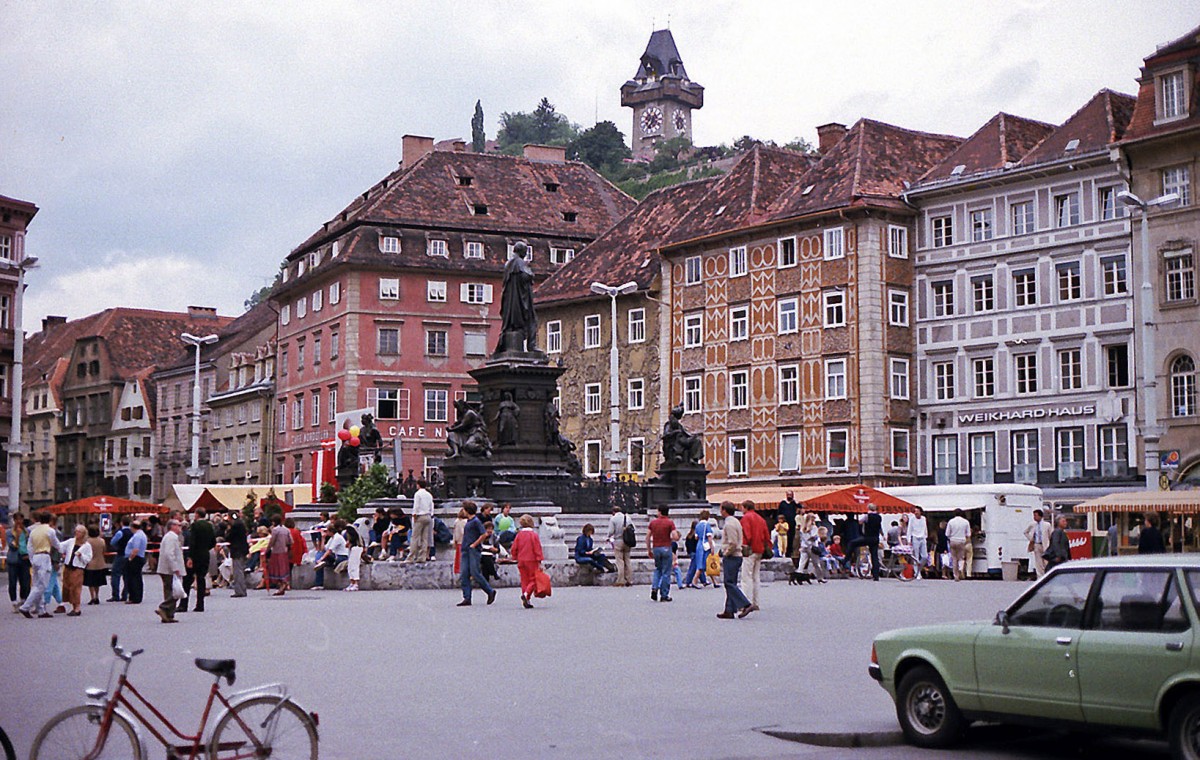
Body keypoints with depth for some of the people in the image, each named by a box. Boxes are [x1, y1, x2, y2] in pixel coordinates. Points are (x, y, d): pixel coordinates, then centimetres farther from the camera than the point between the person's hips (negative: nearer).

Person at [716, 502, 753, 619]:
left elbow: (733, 543, -23)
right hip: (737, 556, 10)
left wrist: (726, 554, -11)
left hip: (731, 557, -10)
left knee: (730, 583, -10)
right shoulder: (735, 521, 16)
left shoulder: (729, 524, -16)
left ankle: (746, 605, -16)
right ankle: (729, 611, 11)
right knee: (730, 584, 10)